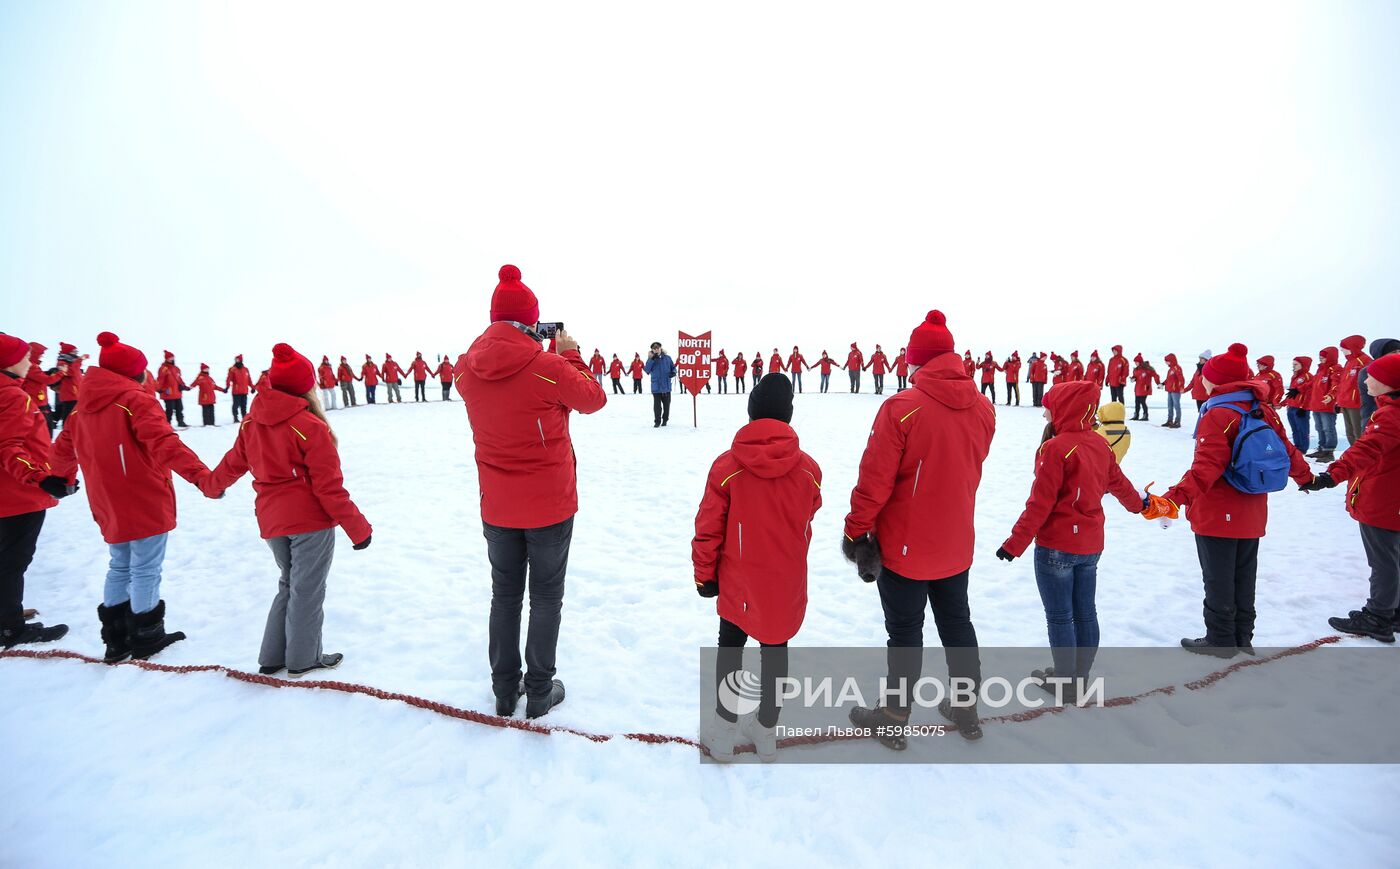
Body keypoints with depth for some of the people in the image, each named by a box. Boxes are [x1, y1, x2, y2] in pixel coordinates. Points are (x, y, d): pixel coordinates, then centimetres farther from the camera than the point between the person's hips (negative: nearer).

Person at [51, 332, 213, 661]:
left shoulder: (83, 407, 10)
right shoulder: (135, 400, -14)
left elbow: (64, 448, 22)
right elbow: (165, 443, -29)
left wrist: (64, 477, 42)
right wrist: (200, 474, -38)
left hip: (109, 509, 8)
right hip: (146, 505, -8)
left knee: (119, 568, 20)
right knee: (145, 571, 3)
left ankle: (116, 640, 27)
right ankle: (146, 638, 14)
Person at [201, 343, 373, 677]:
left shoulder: (251, 422, 2)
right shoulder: (310, 426, -17)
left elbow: (234, 462, 17)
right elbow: (329, 486, -17)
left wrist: (211, 486, 39)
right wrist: (357, 527, -11)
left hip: (271, 520, 7)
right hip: (311, 520, -7)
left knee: (289, 584, 22)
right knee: (307, 590, 7)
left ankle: (272, 657, 28)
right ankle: (303, 660, 19)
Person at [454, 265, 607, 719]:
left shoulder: (467, 369, -5)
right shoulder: (549, 367, -20)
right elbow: (594, 398, -4)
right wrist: (570, 354, 7)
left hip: (497, 506, 4)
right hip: (550, 504, -4)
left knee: (504, 594, 18)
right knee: (546, 597, 11)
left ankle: (505, 689, 29)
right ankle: (539, 692, 21)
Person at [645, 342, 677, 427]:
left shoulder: (667, 358, 4)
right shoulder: (651, 359, 1)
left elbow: (673, 367, 13)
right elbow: (647, 370, -12)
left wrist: (673, 372, -9)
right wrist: (652, 359, -19)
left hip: (666, 385, 2)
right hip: (656, 386, -1)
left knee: (666, 404, 11)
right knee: (657, 405, -1)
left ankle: (665, 419, 27)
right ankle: (658, 421, 8)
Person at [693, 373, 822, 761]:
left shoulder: (727, 466, -17)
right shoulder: (808, 468, -12)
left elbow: (708, 528, -12)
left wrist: (704, 573, 2)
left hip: (738, 583, -1)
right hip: (786, 583, 1)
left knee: (730, 647, 17)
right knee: (775, 650, 17)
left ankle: (724, 733, 25)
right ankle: (766, 732, 32)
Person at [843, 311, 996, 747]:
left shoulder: (901, 408, -22)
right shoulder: (983, 409, -3)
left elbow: (875, 480, -20)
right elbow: (970, 470, 10)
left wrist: (857, 531, -7)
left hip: (905, 546, -5)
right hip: (956, 544, 5)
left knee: (905, 631, 9)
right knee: (957, 622, 22)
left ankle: (893, 719, 25)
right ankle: (966, 708, 38)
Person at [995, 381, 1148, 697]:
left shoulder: (1056, 448, -20)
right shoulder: (1100, 444, 3)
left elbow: (1040, 503, -20)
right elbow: (1118, 482, 20)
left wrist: (1015, 543, -15)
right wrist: (1138, 502, 42)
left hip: (1056, 546, -7)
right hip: (1091, 544, 8)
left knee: (1059, 617, 5)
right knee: (1085, 613, 16)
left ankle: (1065, 681, 16)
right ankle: (1080, 676, 28)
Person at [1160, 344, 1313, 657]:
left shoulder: (1218, 416, -21)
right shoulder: (1264, 411, 2)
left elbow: (1206, 467, -32)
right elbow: (1286, 451, 14)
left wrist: (1175, 497, -41)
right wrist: (1306, 477, 33)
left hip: (1217, 516, -8)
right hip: (1252, 516, 8)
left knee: (1218, 580, 5)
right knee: (1244, 578, 18)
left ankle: (1220, 640, 16)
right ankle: (1242, 637, 30)